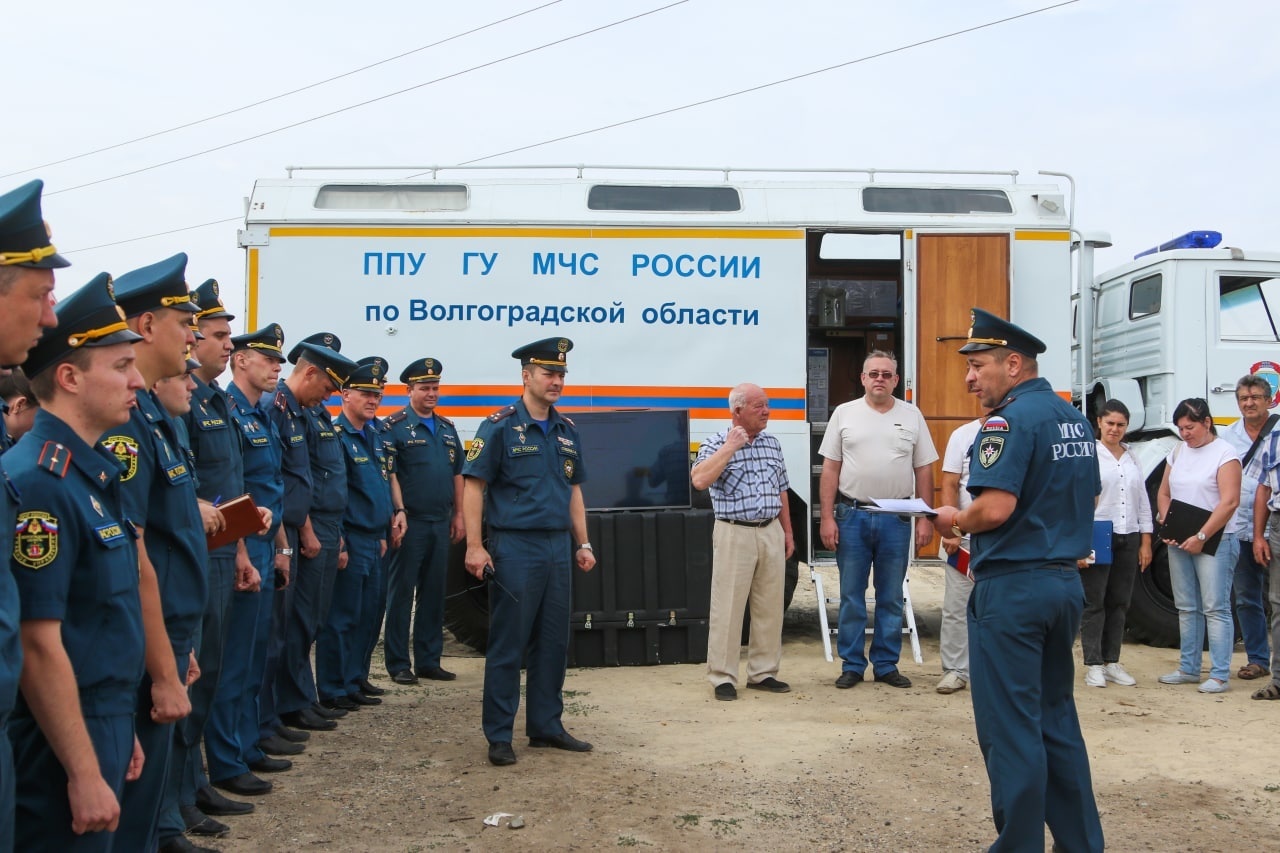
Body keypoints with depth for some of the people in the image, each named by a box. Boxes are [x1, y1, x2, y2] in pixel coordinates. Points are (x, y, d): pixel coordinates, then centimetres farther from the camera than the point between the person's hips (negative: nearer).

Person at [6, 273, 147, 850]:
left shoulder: (94, 472, 10)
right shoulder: (39, 483, -20)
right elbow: (39, 644, -22)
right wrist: (85, 773, -20)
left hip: (102, 727, 9)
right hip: (61, 742, -9)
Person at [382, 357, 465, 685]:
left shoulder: (447, 428, 14)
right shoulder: (395, 426, -5)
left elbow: (457, 473, 17)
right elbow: (389, 472, -13)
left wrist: (458, 514, 12)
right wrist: (399, 512, -21)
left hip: (441, 522, 6)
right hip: (410, 522, -6)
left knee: (434, 592, 11)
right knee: (401, 592, 0)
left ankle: (429, 660, 18)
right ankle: (398, 663, 5)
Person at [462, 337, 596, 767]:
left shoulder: (566, 431, 12)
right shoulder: (500, 426, -7)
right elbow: (473, 485, -10)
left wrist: (582, 543, 14)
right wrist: (474, 545, -16)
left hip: (558, 548, 7)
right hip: (515, 548, -6)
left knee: (553, 642, 11)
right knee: (508, 645, -1)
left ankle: (546, 726, 22)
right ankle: (499, 736, 7)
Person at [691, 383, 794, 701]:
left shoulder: (772, 444, 12)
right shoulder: (716, 444, -6)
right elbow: (700, 480, -24)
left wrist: (787, 532, 15)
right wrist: (730, 448, -20)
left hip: (771, 533, 6)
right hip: (734, 534, -6)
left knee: (770, 607, 9)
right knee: (727, 607, -3)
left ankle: (763, 672, 20)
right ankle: (723, 678, 4)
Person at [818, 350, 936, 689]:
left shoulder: (912, 416, 5)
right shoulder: (844, 414, 2)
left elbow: (924, 471, 6)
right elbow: (830, 469, 2)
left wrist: (924, 519, 0)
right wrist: (827, 518, -4)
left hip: (896, 520, 1)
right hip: (852, 516, -1)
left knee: (891, 599, 9)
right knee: (851, 597, 5)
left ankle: (886, 665, 18)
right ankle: (851, 665, 15)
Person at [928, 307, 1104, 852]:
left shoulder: (1010, 419, -15)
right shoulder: (1073, 418, 12)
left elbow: (995, 508, -25)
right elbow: (1087, 499, 20)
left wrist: (955, 520, -6)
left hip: (1012, 587, -9)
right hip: (1065, 581, 9)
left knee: (1010, 729, -1)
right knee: (1057, 720, 16)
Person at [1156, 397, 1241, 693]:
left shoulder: (1224, 453, -7)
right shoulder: (1177, 451, 13)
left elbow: (1229, 502, -15)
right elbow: (1164, 493, 17)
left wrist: (1201, 537, -17)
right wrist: (1165, 525, 0)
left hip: (1214, 541, -7)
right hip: (1178, 542, 7)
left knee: (1216, 608, -6)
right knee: (1186, 608, 11)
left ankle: (1219, 675, -4)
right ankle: (1189, 669, 19)